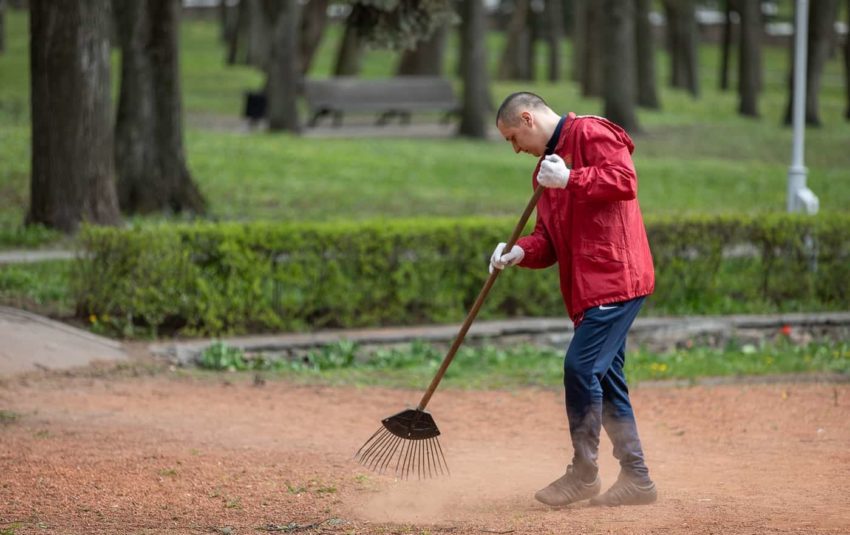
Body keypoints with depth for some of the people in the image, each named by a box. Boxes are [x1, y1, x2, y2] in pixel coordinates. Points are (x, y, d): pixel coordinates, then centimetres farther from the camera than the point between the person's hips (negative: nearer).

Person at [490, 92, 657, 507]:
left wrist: (569, 179, -20)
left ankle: (583, 474, -3)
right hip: (588, 286, 10)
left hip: (615, 277, -10)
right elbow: (549, 239, 18)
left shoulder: (591, 133, -6)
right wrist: (522, 252, -2)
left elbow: (624, 180, -20)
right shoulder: (546, 168, 22)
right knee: (604, 376, 10)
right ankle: (635, 478, 16)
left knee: (581, 366, -13)